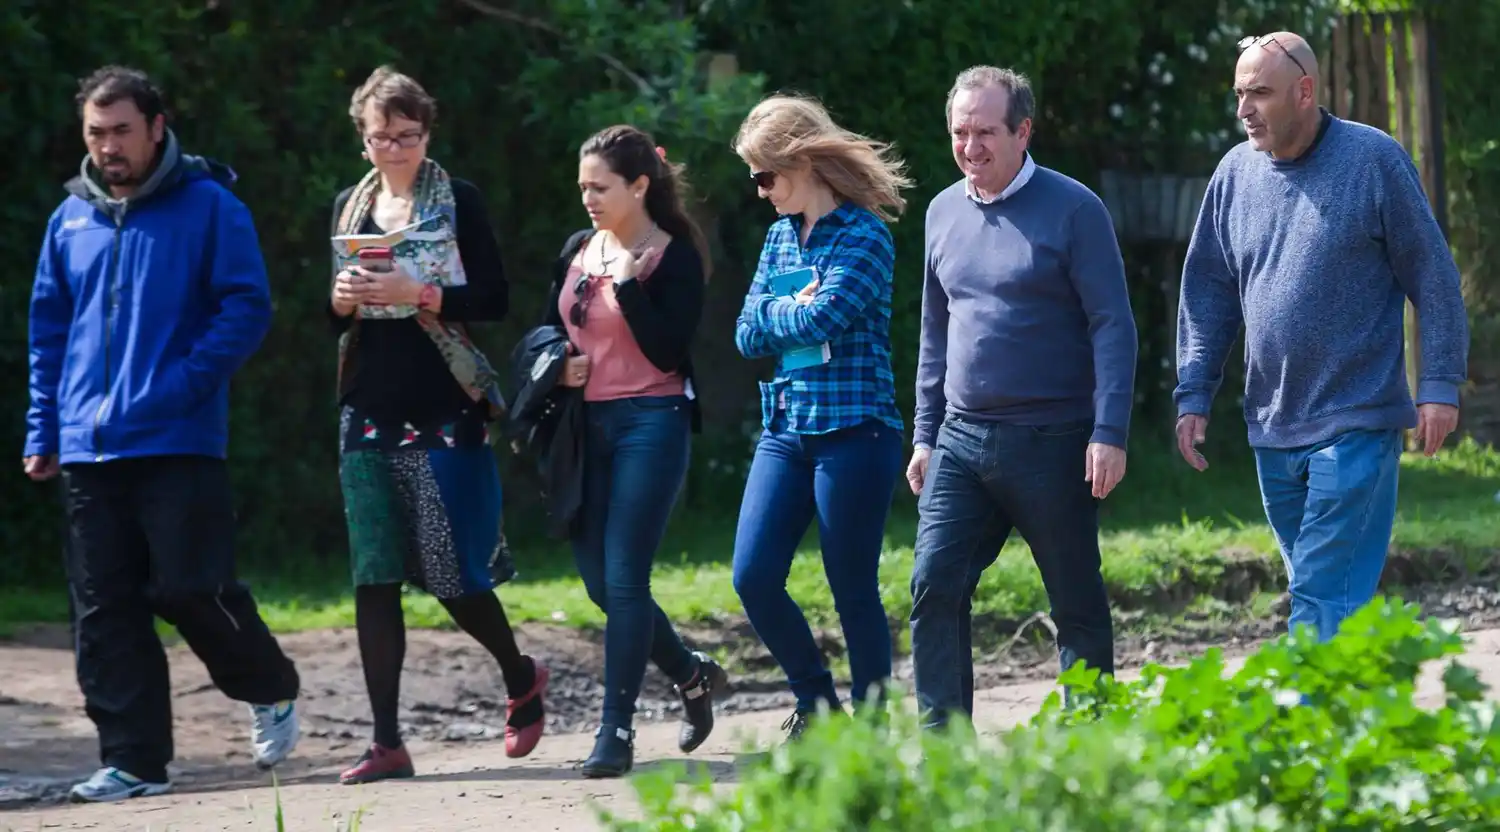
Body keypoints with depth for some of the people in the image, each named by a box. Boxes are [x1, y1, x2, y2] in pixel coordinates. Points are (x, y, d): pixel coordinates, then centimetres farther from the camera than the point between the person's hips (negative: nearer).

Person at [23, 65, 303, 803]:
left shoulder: (209, 208, -2)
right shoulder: (71, 219, 12)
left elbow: (247, 308, -7)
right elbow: (49, 329, 17)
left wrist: (181, 384, -17)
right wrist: (42, 430, 11)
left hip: (180, 441, -5)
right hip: (89, 450, 5)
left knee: (189, 589, -7)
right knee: (104, 610, 2)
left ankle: (270, 690, 20)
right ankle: (132, 761, 7)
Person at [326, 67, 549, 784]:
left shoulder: (459, 201, -1)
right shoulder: (349, 208, 12)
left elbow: (494, 300, -7)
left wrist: (419, 294, -20)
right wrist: (342, 299, -4)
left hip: (443, 412, -4)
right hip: (368, 414, 5)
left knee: (451, 571, -5)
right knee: (373, 578, -1)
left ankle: (521, 678, 23)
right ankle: (387, 742, 1)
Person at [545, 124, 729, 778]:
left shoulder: (675, 258, -7)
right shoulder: (578, 251, 11)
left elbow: (668, 352, -15)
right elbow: (546, 330, 21)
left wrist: (626, 281, -18)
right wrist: (557, 366, 0)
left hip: (652, 423, -7)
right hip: (587, 423, 7)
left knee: (623, 578, -10)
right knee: (599, 580, 8)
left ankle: (616, 732, -5)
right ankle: (692, 675, 30)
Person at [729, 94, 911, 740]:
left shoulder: (864, 235, -9)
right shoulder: (781, 234, 14)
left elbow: (819, 321, -21)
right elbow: (749, 334, 9)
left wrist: (776, 316, -3)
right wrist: (793, 309, -7)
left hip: (853, 429, -7)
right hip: (785, 431, 7)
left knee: (854, 590, -1)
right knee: (753, 576, -3)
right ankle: (816, 700, 16)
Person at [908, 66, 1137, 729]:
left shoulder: (1073, 210, -6)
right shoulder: (945, 212, 11)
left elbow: (1113, 326, -8)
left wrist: (1109, 433, -16)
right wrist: (925, 435, 16)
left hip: (1052, 443, -5)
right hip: (961, 440, 5)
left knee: (1077, 607, 4)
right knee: (934, 586, -8)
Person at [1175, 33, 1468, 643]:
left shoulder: (1374, 159, -6)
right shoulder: (1237, 171, 8)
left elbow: (1433, 276, -3)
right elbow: (1208, 294, 13)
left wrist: (1440, 384, -8)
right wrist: (1193, 396, 7)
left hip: (1356, 425, -6)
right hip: (1273, 429, 6)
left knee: (1323, 597, -12)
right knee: (1322, 590, 11)